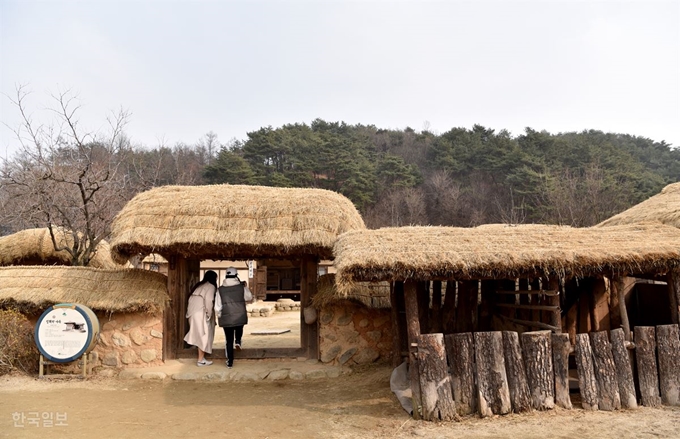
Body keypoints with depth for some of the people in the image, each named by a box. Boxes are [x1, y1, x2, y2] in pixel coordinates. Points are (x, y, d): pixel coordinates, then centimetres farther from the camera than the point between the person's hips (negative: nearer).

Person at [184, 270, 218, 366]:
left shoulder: (199, 285, 21)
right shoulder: (211, 286, -2)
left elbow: (191, 298, 17)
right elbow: (208, 300, -14)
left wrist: (189, 312, 18)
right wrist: (209, 314, -8)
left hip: (193, 312, 8)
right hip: (201, 313, -8)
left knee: (199, 335, 14)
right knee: (204, 335, 1)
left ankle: (201, 357, 18)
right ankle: (201, 360, 4)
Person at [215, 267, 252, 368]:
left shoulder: (220, 290, -4)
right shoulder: (242, 287, -6)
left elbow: (217, 307, -2)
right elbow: (249, 297, 11)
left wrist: (219, 316, 16)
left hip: (226, 319, 0)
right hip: (240, 317, 0)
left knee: (229, 341, 11)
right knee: (239, 329, 34)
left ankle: (230, 362, 14)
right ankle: (238, 341, 11)